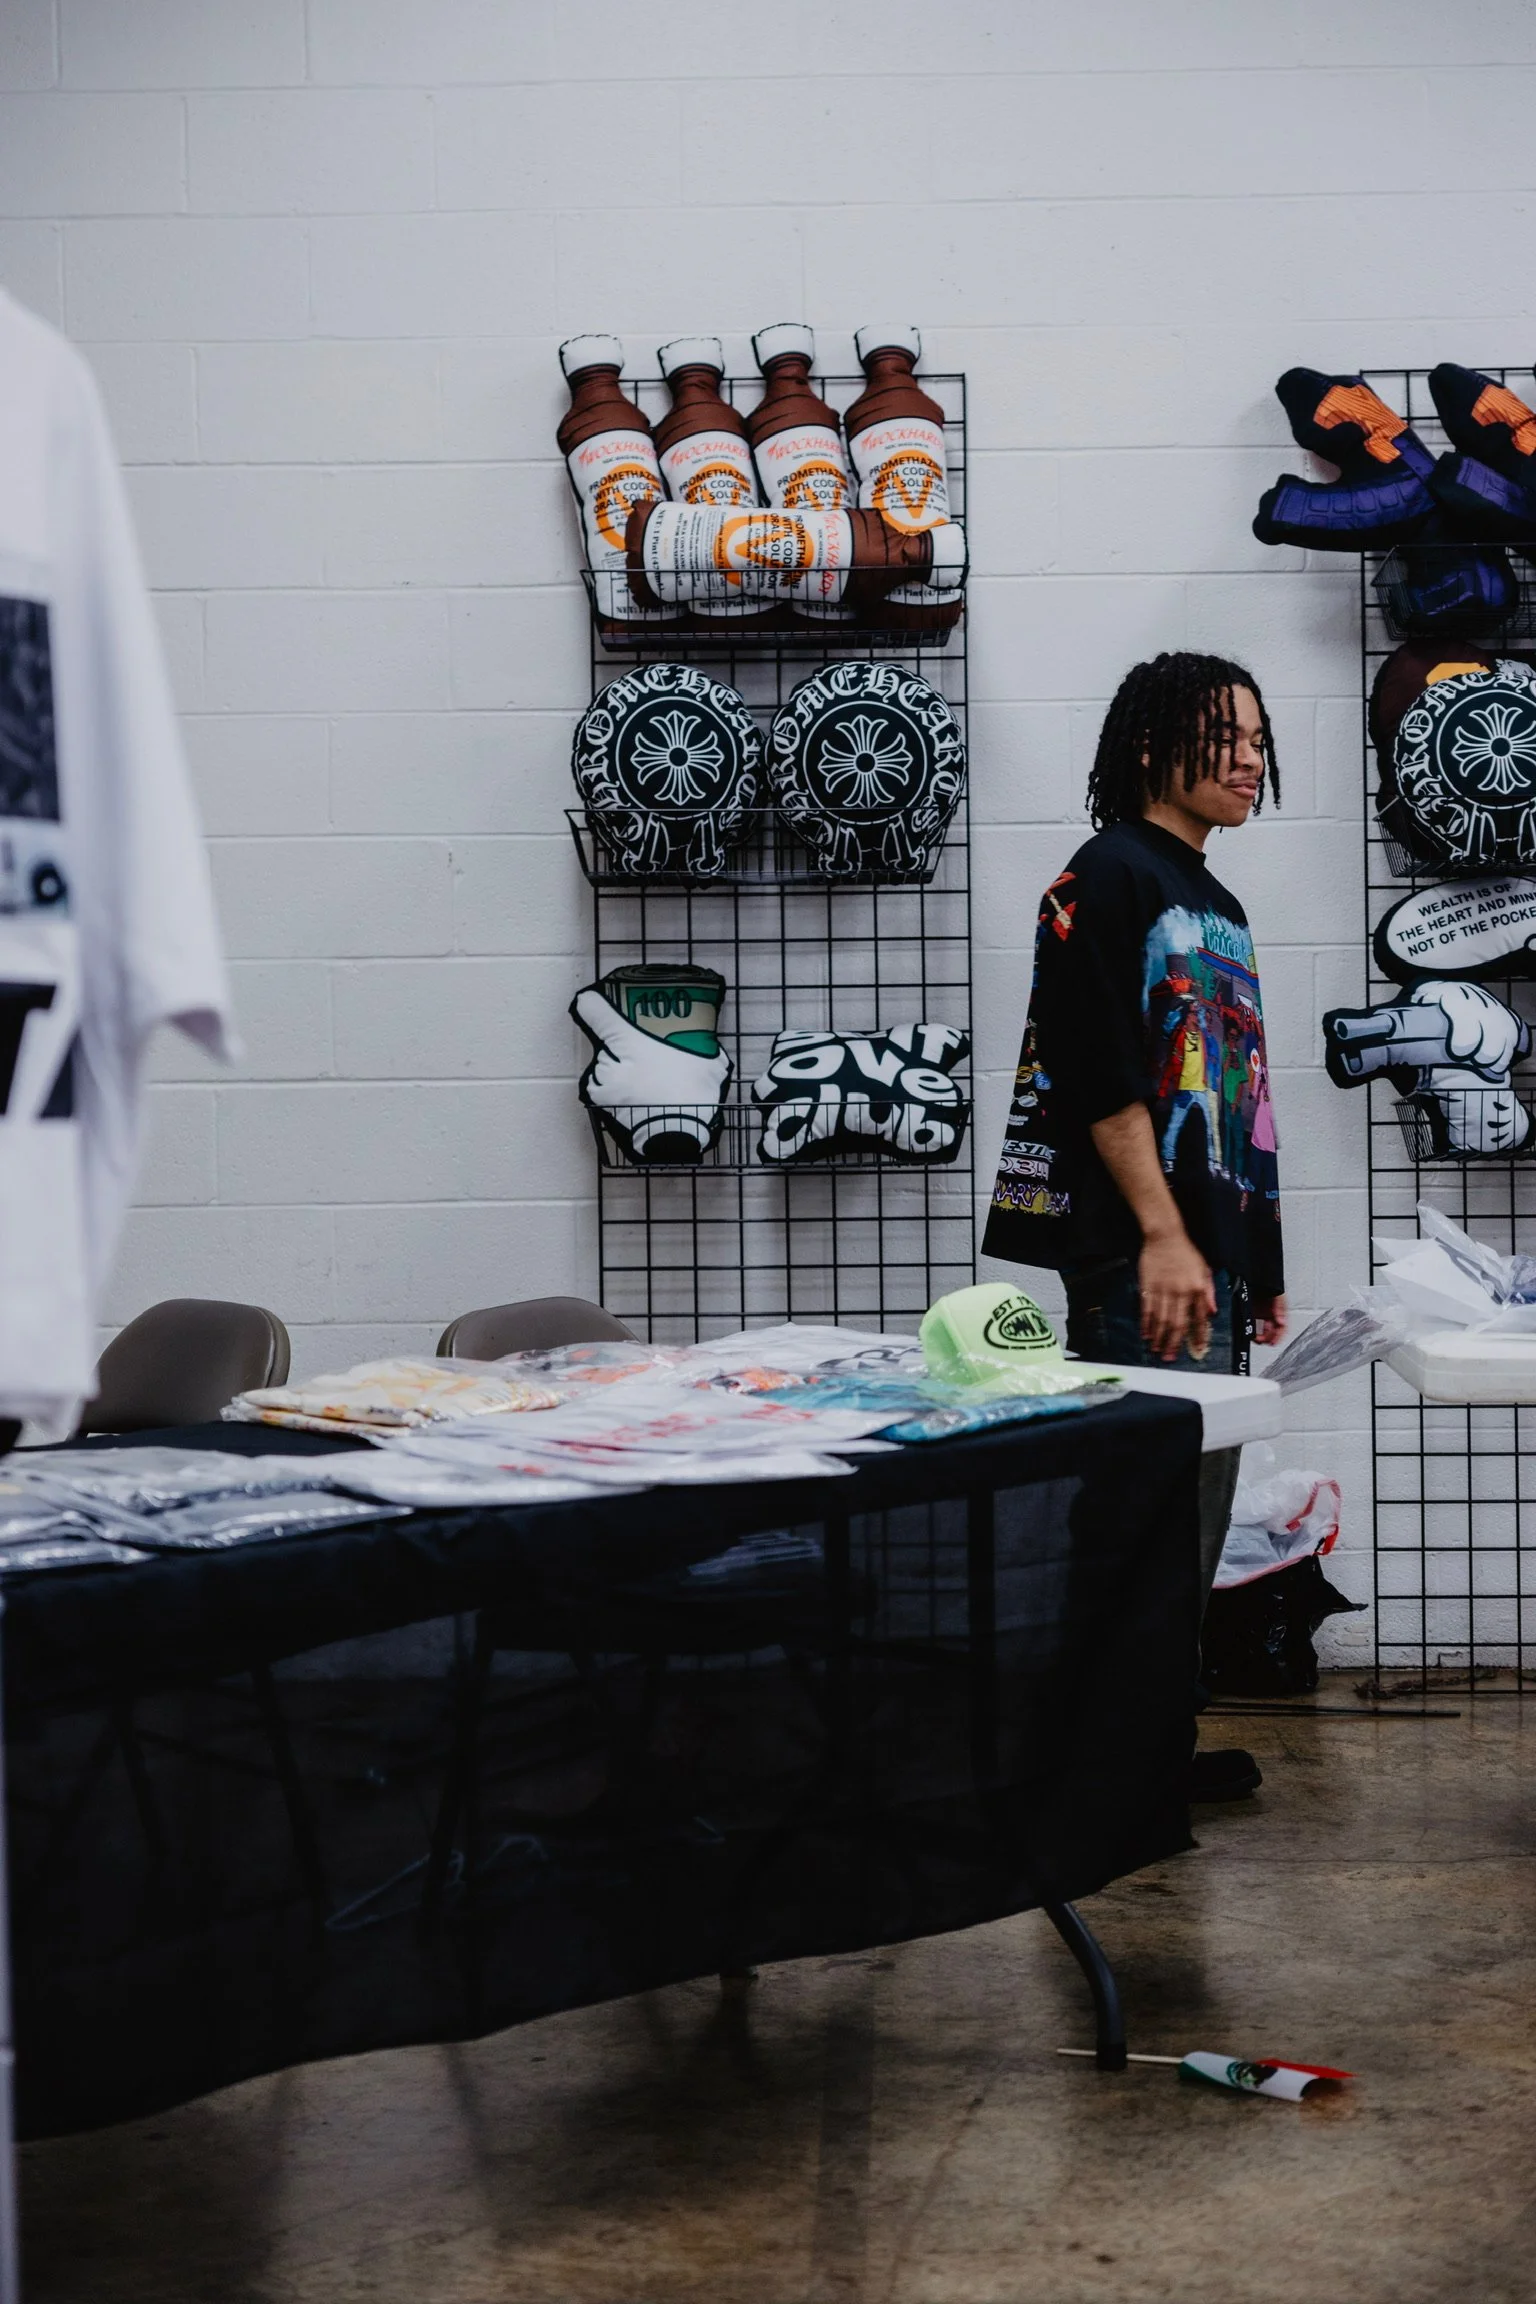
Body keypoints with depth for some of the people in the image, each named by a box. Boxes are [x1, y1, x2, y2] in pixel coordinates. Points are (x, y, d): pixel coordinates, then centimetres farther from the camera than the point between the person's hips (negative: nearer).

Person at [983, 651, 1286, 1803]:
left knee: (1194, 1516, 11)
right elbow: (1102, 1075, -16)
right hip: (1141, 1258, -9)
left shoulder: (1218, 906, 21)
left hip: (1214, 1253, 9)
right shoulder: (1108, 877, -6)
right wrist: (1162, 1236, -22)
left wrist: (1262, 1267, 21)